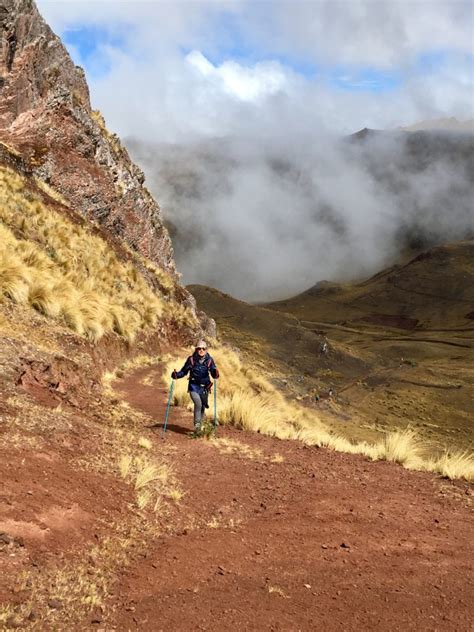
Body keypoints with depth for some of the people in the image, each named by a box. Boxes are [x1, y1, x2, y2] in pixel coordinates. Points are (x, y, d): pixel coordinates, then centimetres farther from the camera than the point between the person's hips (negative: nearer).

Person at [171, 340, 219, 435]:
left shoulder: (209, 360, -1)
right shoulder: (191, 359, -3)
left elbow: (214, 374, -6)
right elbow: (184, 371, 4)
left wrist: (215, 374, -29)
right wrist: (176, 375, -14)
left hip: (204, 388, 2)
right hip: (193, 386, -2)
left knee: (202, 407, 9)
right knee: (198, 403, -24)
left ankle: (198, 427, 29)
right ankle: (197, 425, -16)